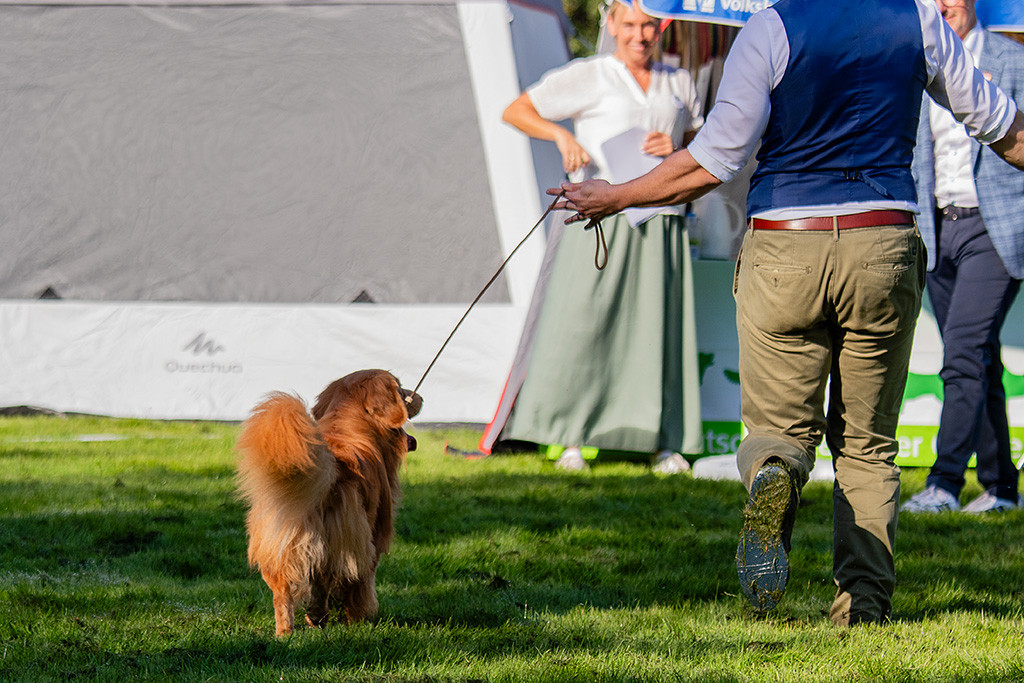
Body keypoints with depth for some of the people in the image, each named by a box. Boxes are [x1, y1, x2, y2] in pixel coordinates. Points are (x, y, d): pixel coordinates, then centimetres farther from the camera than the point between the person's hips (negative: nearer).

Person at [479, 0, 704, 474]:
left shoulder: (679, 84, 15)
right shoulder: (588, 77, 2)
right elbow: (515, 112, 3)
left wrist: (675, 152, 1)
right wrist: (562, 136, -13)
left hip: (660, 223, 4)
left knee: (659, 327, 2)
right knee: (580, 322, -8)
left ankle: (663, 443, 10)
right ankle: (571, 439, -1)